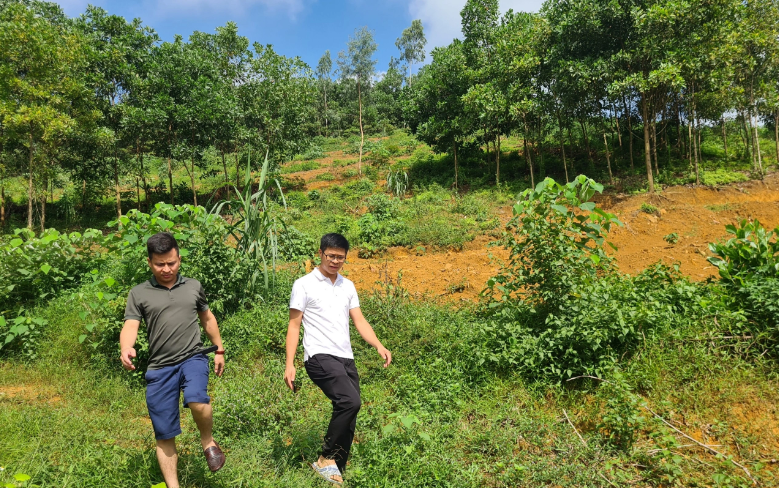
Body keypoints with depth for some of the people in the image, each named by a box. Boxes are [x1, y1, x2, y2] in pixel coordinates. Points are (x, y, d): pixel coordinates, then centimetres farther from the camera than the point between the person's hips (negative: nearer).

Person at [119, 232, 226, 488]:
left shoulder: (193, 286, 9)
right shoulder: (139, 294, 3)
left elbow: (208, 318, 21)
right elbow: (130, 326, -9)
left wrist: (219, 351, 22)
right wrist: (126, 349, -31)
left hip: (193, 358, 0)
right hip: (159, 367, 1)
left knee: (196, 400, -31)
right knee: (164, 436, 6)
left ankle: (208, 442, -1)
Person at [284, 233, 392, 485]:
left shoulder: (348, 286, 15)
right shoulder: (304, 285, -1)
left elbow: (359, 321, 11)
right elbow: (294, 326, -1)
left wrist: (379, 346, -6)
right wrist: (289, 365, -9)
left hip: (346, 358, 6)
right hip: (320, 357, -6)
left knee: (348, 413, 4)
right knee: (350, 402, -24)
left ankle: (337, 471, 18)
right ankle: (326, 460, -7)